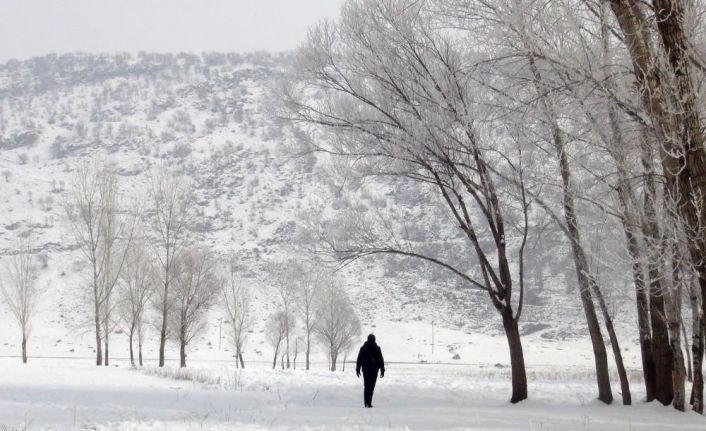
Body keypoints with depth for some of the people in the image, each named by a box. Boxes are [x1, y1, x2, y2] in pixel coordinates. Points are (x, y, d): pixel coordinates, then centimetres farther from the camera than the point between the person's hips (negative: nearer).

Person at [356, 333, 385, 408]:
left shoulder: (363, 348, 2)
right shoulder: (377, 348, -3)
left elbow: (359, 360, 4)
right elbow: (381, 360, -1)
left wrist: (358, 370, 10)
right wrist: (382, 371, 5)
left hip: (366, 370, 2)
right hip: (374, 370, -2)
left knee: (366, 386, 8)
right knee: (371, 386, 2)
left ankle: (367, 403, -1)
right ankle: (368, 403, -5)